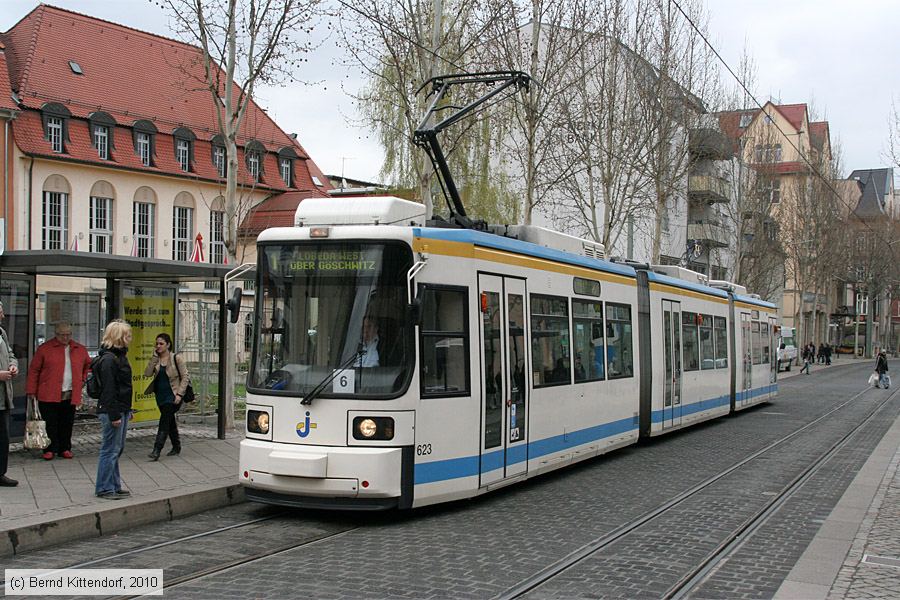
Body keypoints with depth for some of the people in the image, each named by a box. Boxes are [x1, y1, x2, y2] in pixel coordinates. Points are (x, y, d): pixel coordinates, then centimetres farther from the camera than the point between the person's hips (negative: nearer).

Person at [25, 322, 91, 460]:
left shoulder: (80, 350, 9)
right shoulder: (45, 348, -2)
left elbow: (88, 364, 28)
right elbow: (34, 370, -2)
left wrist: (82, 379, 15)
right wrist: (31, 391, -5)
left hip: (70, 396, 3)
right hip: (49, 395, -3)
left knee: (67, 424, 7)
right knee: (50, 424, 0)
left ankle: (64, 449, 17)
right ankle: (50, 450, 8)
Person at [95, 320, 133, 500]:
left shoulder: (120, 356, 15)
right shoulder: (108, 359, -16)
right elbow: (109, 390, -20)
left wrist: (127, 410, 21)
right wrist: (114, 415, -21)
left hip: (121, 410, 10)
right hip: (112, 410, -10)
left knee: (117, 449, 15)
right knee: (110, 449, -3)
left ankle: (114, 486, 23)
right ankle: (104, 488, 5)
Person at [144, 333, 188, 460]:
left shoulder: (177, 359, -8)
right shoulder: (156, 359, 6)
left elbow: (185, 377, -7)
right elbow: (147, 374, -8)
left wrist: (179, 394, -14)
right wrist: (154, 357, -12)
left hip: (173, 395, -6)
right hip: (161, 396, 6)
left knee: (164, 420, -15)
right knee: (170, 421, 16)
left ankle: (157, 450, -19)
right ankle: (176, 447, 30)